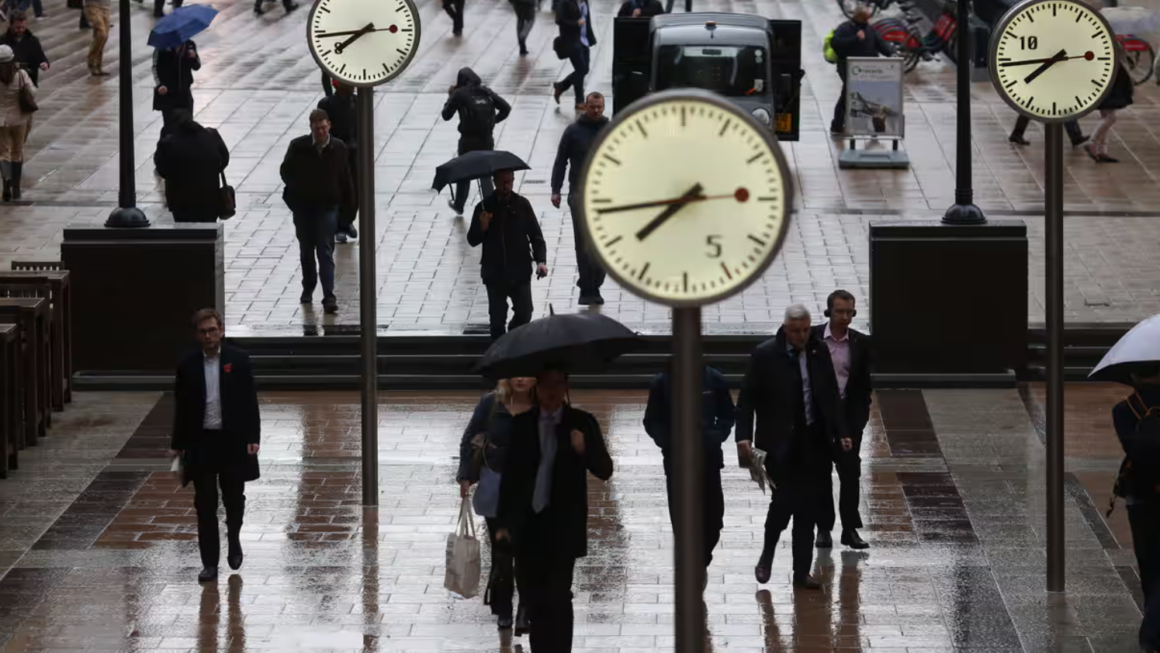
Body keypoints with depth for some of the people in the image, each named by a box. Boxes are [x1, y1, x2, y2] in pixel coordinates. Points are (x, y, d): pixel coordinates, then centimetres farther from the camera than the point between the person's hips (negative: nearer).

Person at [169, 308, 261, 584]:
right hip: (200, 442, 1)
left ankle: (234, 541, 38)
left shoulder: (238, 360, -2)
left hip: (233, 441, -1)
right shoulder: (188, 366, 2)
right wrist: (177, 444, 4)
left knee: (234, 498, 9)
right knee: (205, 505, 1)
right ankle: (209, 563, 7)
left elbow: (249, 402, -2)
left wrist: (253, 438, -8)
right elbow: (181, 408, 6)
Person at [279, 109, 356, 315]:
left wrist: (348, 200, 4)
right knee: (306, 250, 16)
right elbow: (286, 171, 4)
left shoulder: (338, 148, -5)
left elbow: (345, 177, 3)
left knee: (325, 252, -8)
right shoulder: (298, 147, -6)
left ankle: (329, 296, -11)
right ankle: (308, 288, 34)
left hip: (327, 205, -2)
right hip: (302, 205, 2)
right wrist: (296, 188, -6)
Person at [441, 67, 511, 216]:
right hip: (487, 139, 3)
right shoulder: (487, 92, 5)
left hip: (468, 140, -3)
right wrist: (493, 120, 11)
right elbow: (506, 108, 2)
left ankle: (459, 205, 31)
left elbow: (446, 115, 0)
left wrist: (450, 96, 12)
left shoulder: (459, 94, -7)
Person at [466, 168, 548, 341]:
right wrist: (482, 228, -20)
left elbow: (536, 235, 1)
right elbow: (472, 240, 1)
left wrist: (541, 260, -12)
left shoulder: (522, 205, -1)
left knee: (524, 313, 0)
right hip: (495, 273, 0)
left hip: (520, 270, 0)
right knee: (497, 319, 2)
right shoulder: (484, 207, -2)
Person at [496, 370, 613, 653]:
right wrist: (503, 522, 4)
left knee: (558, 597, -8)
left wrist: (585, 450, -25)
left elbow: (605, 470, -4)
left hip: (563, 525, -3)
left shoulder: (582, 422, -2)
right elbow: (510, 475, 7)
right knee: (534, 598, 9)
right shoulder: (521, 424, 4)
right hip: (528, 524, 3)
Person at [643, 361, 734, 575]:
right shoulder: (662, 383, -2)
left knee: (712, 520, 2)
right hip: (676, 461, -1)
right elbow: (652, 422, 4)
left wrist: (714, 439, -8)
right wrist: (669, 443, -12)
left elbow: (727, 417, 9)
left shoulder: (714, 380, 0)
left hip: (708, 458, 1)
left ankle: (701, 562, 29)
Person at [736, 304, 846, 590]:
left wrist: (839, 434, 8)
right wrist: (744, 436, -16)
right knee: (784, 499, -11)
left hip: (813, 443, 4)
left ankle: (802, 572, 12)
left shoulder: (819, 353, 6)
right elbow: (747, 398, -5)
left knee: (808, 507, 5)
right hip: (779, 443, -4)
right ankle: (767, 553, 16)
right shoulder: (765, 355, -5)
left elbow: (831, 397, 14)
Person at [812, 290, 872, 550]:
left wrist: (861, 416, -1)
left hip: (848, 414, 0)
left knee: (850, 471, -3)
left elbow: (864, 382, 6)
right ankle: (824, 527, 11)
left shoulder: (861, 343, 0)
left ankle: (851, 529, 1)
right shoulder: (813, 338, -4)